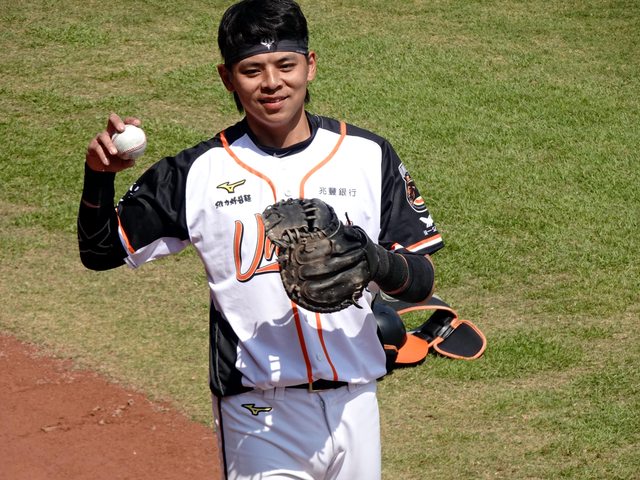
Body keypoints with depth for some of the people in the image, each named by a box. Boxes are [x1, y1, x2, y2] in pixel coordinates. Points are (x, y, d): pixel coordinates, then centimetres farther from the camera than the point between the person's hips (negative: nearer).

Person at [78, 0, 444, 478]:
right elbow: (99, 253, 7)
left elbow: (422, 281, 3)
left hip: (354, 403, 3)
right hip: (259, 415, -2)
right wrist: (100, 174, -11)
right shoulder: (200, 171, 1)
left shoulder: (367, 155, 4)